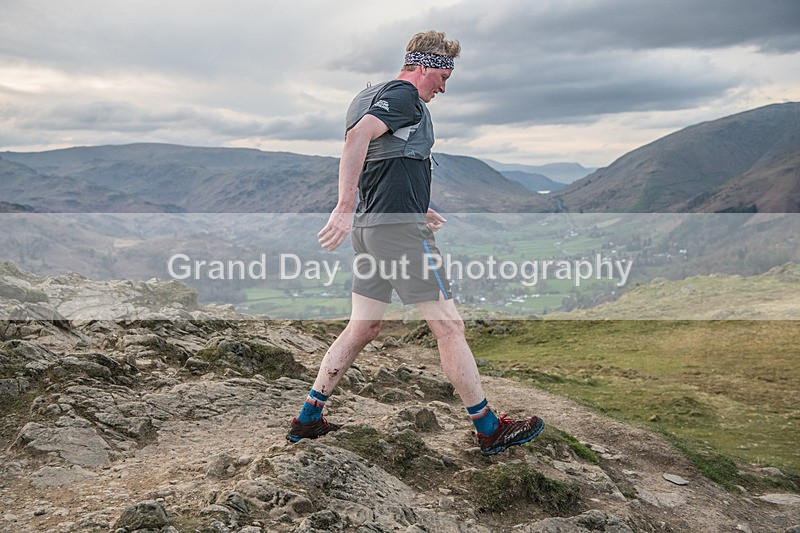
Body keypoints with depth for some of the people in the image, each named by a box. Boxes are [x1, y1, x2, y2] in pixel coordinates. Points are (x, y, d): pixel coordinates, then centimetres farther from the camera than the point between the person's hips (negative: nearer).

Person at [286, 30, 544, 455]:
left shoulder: (369, 95, 23)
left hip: (370, 227, 10)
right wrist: (345, 207, -32)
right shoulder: (404, 94, -8)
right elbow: (358, 136, -26)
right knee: (449, 327, -2)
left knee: (362, 328, 14)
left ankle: (307, 420, 20)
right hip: (400, 228, -10)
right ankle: (490, 430, 8)